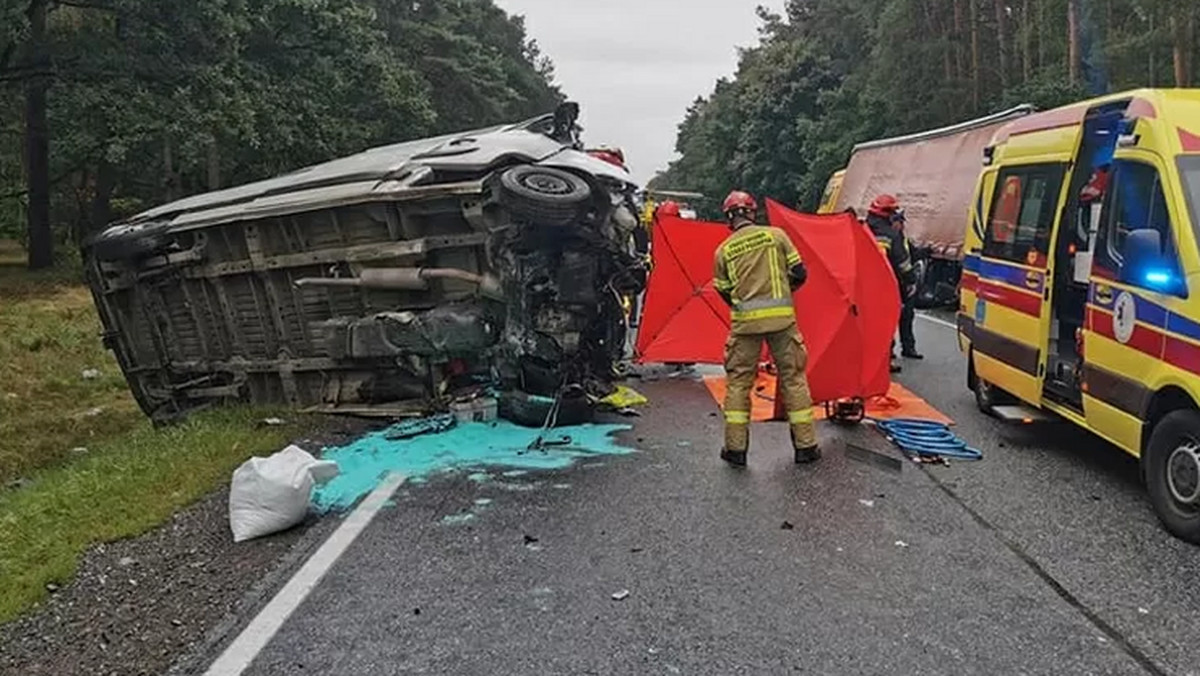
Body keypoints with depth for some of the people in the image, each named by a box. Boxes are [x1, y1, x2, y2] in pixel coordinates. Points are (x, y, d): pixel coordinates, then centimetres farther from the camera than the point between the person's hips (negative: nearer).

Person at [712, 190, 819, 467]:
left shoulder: (723, 250, 5)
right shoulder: (776, 235, 2)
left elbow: (724, 292, 11)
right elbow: (799, 274, 3)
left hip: (745, 321, 0)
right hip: (782, 318, 0)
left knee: (738, 381, 9)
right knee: (793, 378, 10)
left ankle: (735, 448, 9)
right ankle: (806, 446, 14)